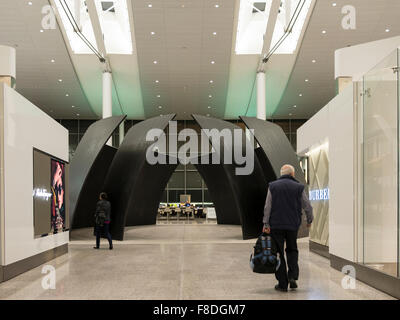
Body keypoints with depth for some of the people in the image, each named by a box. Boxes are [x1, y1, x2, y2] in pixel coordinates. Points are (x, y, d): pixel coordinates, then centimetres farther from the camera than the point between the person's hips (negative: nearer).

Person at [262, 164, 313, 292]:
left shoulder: (273, 186, 2)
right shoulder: (299, 187, 2)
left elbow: (267, 207, -4)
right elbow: (307, 206, 5)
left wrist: (266, 224, -3)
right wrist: (309, 220, 21)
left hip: (276, 225, -1)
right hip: (293, 225, 1)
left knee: (278, 254, 4)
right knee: (292, 250, 19)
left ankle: (282, 284, 5)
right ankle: (293, 276, 1)